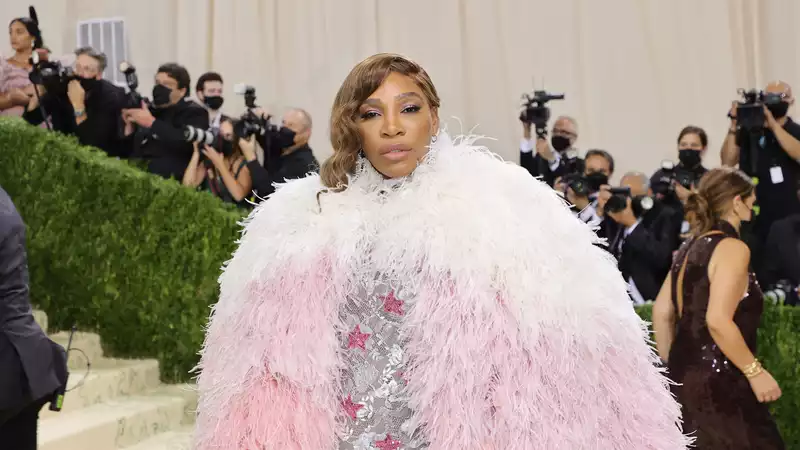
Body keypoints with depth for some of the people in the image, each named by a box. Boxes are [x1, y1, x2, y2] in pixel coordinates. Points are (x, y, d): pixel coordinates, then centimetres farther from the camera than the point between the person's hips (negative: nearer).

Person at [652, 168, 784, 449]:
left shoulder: (690, 248, 13)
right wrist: (755, 372, -16)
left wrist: (672, 366, 22)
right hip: (718, 383, -9)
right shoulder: (732, 247, -12)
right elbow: (718, 320, -23)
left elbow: (661, 313, 15)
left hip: (686, 375, 9)